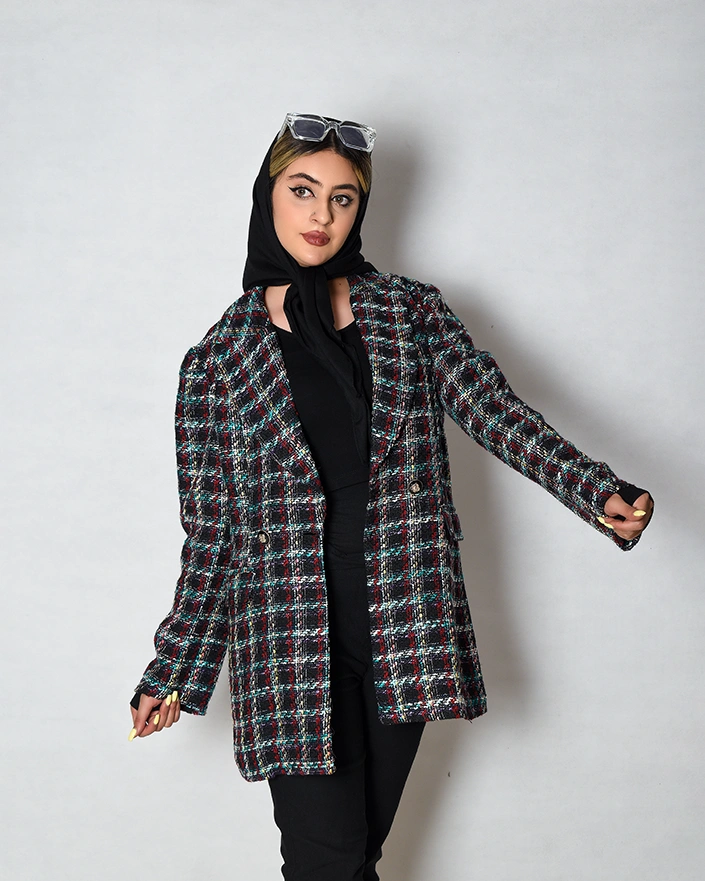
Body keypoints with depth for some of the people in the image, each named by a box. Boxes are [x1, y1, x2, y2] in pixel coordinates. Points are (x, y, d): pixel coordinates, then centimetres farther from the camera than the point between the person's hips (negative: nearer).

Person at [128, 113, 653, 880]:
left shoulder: (411, 314, 8)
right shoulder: (220, 357, 4)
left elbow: (497, 414, -1)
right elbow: (211, 529, 5)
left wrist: (598, 493, -17)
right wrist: (174, 672, 4)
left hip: (403, 628, 2)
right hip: (292, 644, -1)